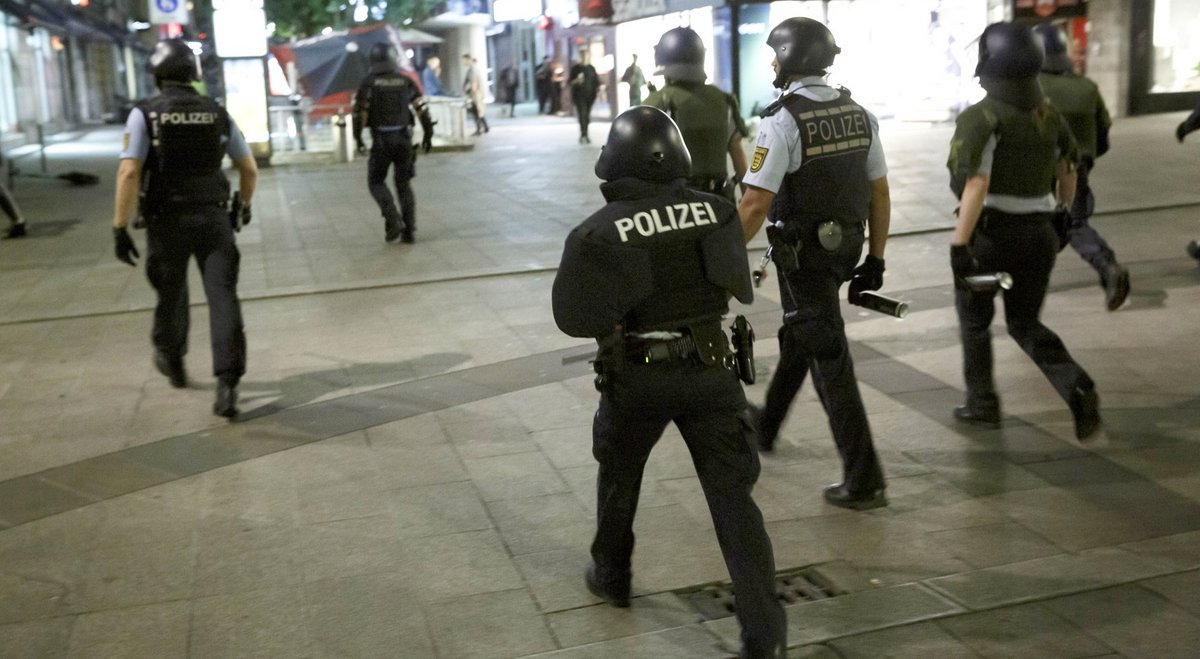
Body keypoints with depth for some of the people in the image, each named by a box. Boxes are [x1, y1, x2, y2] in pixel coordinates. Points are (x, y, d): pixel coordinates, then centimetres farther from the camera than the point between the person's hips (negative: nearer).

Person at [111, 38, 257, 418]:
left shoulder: (145, 114, -7)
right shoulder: (218, 114, 4)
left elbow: (129, 173, -16)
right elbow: (249, 168, 11)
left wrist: (120, 227, -13)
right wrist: (244, 204, 29)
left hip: (167, 221, -1)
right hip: (213, 218, 1)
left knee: (171, 294, 20)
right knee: (222, 298, -5)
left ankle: (172, 361, 42)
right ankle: (227, 384, -17)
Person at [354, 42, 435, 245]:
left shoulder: (369, 82, -3)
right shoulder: (406, 81, 5)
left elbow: (360, 110, -10)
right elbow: (422, 109, 3)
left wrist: (357, 137, -2)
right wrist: (427, 135, 12)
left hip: (381, 140, -3)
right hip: (404, 139, 3)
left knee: (376, 182, 12)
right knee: (404, 185, 13)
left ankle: (393, 219, -9)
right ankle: (409, 230, 6)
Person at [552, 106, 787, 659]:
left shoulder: (599, 232, -13)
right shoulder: (715, 211, -5)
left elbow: (572, 316, -11)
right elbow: (739, 286, 5)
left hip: (638, 375, -1)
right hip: (709, 367, 1)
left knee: (619, 475, 25)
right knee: (732, 494, 4)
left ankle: (612, 576, 43)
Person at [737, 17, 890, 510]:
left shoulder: (782, 122, -19)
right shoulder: (859, 115, 3)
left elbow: (755, 205, -24)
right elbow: (880, 195, 6)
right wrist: (875, 260, 13)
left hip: (803, 255, -7)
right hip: (844, 248, 7)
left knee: (828, 361, -2)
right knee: (798, 339, 26)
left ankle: (864, 482, 1)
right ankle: (766, 426, 47)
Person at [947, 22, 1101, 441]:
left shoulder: (981, 119, -15)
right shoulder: (1048, 114, 5)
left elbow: (976, 185, -26)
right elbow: (1068, 173, 15)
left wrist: (959, 244, -28)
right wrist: (1061, 216, 32)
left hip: (990, 234, -5)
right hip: (1038, 233, 5)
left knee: (974, 318, 18)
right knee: (1025, 324, 17)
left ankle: (982, 404, 27)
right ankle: (1076, 388, -6)